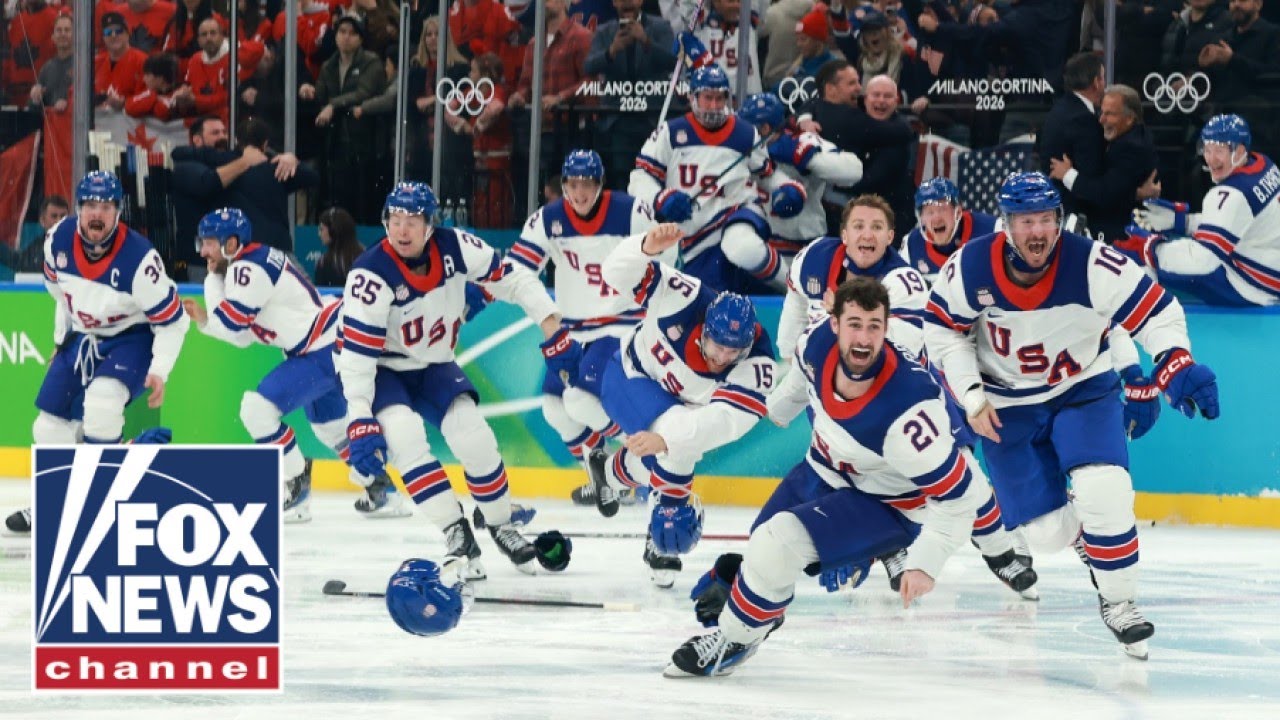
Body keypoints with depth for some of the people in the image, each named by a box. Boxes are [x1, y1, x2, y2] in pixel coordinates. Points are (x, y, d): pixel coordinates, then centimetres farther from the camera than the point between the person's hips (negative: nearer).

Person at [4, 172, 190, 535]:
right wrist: (61, 339, 17)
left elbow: (172, 320, -18)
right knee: (52, 424, 5)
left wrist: (159, 372, -24)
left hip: (131, 338, -6)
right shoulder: (58, 239, -13)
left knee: (101, 400, -32)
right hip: (82, 338, 6)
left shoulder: (139, 258, -28)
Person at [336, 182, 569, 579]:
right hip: (379, 367, -4)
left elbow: (511, 281, -7)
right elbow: (356, 354, -29)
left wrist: (553, 331, -12)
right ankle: (457, 535, -24)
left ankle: (501, 524, 12)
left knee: (473, 433, -11)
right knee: (403, 432, -28)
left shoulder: (456, 247, -18)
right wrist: (360, 422, -33)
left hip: (432, 364, 4)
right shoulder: (371, 275, -30)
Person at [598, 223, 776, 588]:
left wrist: (665, 439, -60)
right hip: (631, 376, -4)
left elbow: (725, 419, -45)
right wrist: (647, 247, -52)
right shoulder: (685, 298, -34)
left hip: (686, 405, 4)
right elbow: (618, 273, -28)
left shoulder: (757, 363, -34)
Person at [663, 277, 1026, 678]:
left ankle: (731, 643, 1)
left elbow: (960, 494, -30)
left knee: (780, 542, -22)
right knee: (763, 553, 15)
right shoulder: (819, 343, -20)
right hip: (823, 472, 7)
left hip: (888, 506, -7)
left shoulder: (907, 411, -39)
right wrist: (779, 408, 26)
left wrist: (925, 563, -32)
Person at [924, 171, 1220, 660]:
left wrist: (1176, 365, -35)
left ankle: (1119, 602, -3)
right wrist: (970, 396, -9)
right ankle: (1085, 538, 35)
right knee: (1046, 533, -4)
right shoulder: (969, 268, -19)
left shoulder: (1092, 265, -24)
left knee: (1103, 492, -25)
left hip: (1084, 390, -1)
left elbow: (1157, 311, -18)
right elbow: (944, 330, -3)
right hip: (1008, 405, 1)